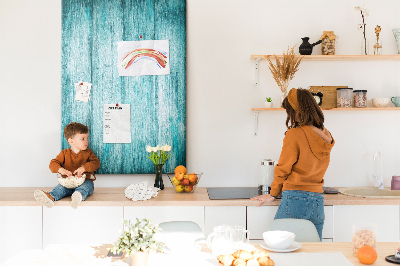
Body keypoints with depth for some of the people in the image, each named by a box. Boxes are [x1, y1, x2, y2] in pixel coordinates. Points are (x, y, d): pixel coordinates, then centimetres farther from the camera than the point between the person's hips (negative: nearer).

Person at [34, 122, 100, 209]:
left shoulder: (88, 152, 11)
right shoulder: (64, 153, 10)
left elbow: (96, 163, -5)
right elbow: (53, 164, 1)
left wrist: (83, 168, -24)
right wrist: (61, 170, -23)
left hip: (85, 181, -2)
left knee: (85, 187, -38)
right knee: (60, 188, -29)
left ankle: (79, 196, -72)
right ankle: (51, 197, -59)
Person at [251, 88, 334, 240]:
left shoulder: (294, 134, -9)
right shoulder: (326, 136, 8)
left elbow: (283, 169, -2)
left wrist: (273, 194, 10)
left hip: (295, 198, -6)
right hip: (318, 201, 6)